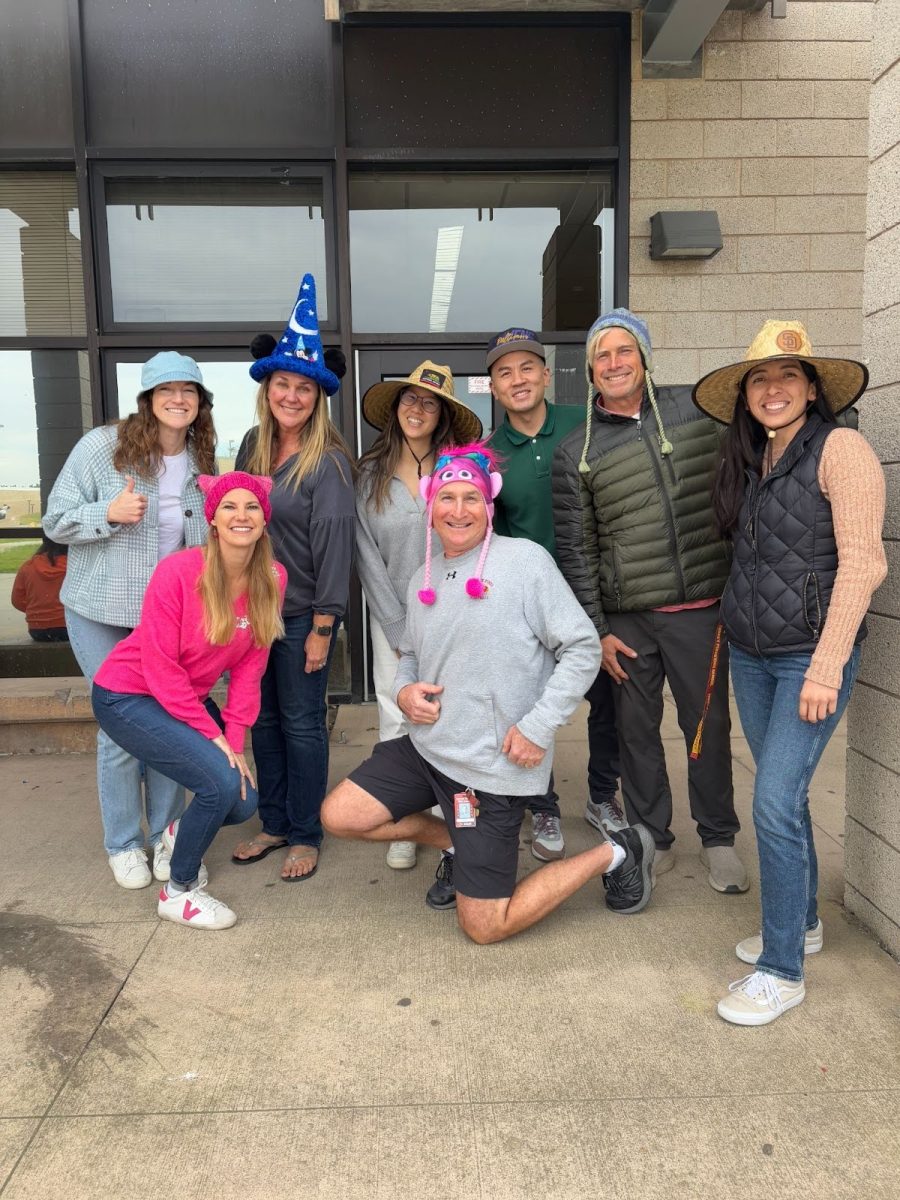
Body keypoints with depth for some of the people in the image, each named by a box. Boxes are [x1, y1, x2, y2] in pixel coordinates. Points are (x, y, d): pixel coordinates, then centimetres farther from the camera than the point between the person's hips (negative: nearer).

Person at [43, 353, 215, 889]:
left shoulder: (202, 461, 2)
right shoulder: (102, 446, -11)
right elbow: (57, 521, -7)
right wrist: (109, 513, -24)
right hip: (103, 614, -3)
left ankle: (166, 834, 26)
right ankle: (124, 844, 21)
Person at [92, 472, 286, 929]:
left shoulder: (272, 579, -10)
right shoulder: (178, 573, -25)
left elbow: (249, 667, -5)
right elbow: (160, 666, -22)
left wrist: (235, 739, -10)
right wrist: (212, 734, -20)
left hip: (187, 698, 6)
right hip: (127, 697, -6)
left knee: (243, 802, -2)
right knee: (222, 782, -22)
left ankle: (180, 832, 33)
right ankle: (178, 892, 4)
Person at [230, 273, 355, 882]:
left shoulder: (328, 460, -14)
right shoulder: (253, 445, 5)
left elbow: (334, 544, -16)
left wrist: (322, 627, -16)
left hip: (302, 613, -6)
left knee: (301, 722, 5)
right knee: (262, 717, 14)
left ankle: (306, 834, 22)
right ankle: (274, 822, 31)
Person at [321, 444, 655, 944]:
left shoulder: (525, 559, -12)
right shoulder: (425, 579, 9)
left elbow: (583, 648, -13)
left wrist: (538, 727, -18)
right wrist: (405, 690, -1)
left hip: (492, 767, -7)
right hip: (428, 747, 7)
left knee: (484, 926, -2)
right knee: (339, 816, 1)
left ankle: (614, 854, 17)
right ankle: (454, 842, 22)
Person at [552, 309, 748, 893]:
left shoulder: (698, 409, 4)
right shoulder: (576, 452, 2)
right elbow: (576, 549, 2)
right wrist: (596, 629, -2)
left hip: (701, 607, 0)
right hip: (627, 618, 0)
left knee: (709, 724, 9)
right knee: (637, 729, 9)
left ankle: (719, 838, 28)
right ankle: (652, 838, 27)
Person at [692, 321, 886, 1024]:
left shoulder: (840, 449, -10)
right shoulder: (751, 461, 12)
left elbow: (862, 563, -17)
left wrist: (826, 668, -19)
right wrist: (735, 628, 5)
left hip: (811, 656, -7)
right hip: (749, 654, 7)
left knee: (776, 803, -9)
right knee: (784, 796, 16)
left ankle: (782, 970, 6)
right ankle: (803, 923, 34)